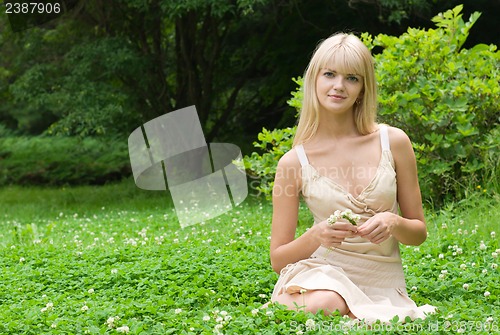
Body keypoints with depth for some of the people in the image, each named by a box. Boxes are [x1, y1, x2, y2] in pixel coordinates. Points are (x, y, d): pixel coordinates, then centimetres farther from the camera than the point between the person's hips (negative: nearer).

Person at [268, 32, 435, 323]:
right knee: (323, 306, -36)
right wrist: (315, 236, -19)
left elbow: (419, 233, 8)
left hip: (384, 288, 1)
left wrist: (393, 222, -15)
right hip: (324, 275, -1)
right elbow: (278, 258, 2)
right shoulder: (294, 163, -2)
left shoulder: (394, 142, -1)